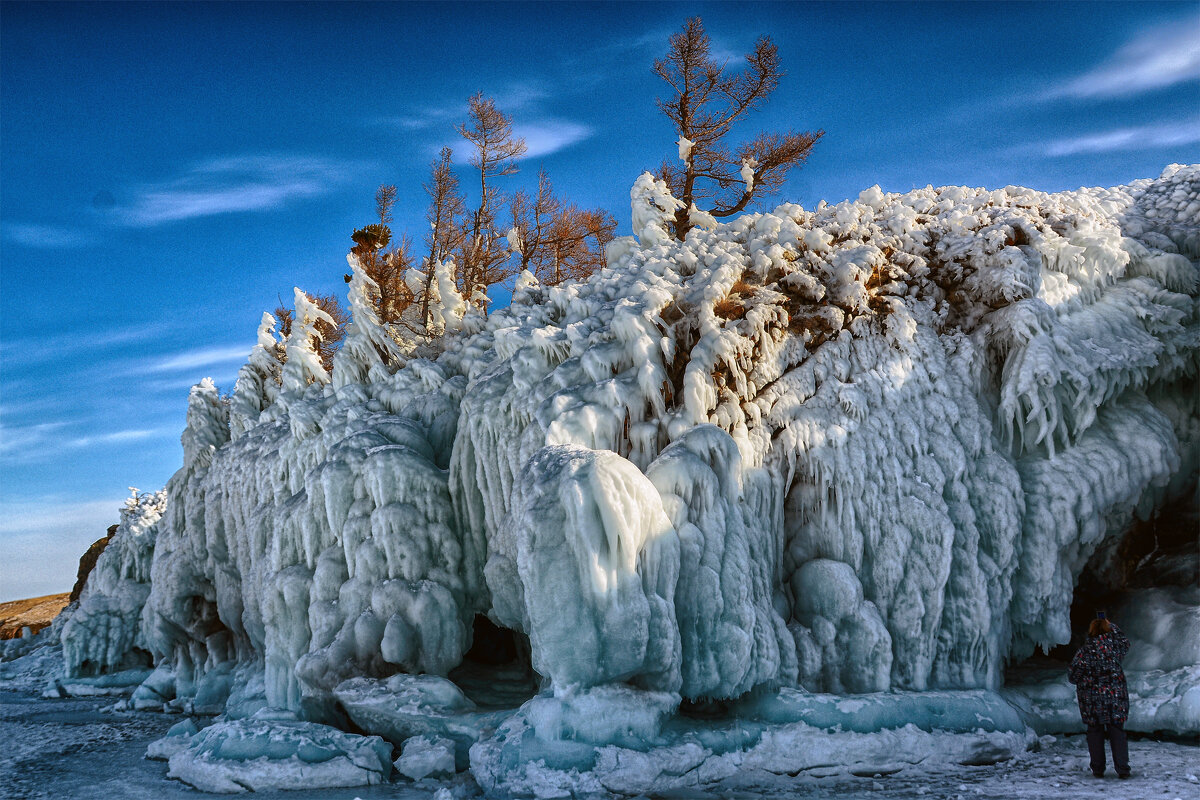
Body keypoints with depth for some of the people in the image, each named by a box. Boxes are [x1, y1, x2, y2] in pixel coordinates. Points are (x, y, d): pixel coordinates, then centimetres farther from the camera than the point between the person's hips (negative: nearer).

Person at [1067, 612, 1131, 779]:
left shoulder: (1085, 651, -11)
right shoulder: (1114, 644, -5)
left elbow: (1073, 676, -6)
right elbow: (1125, 642, 21)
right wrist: (1111, 626, 28)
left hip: (1092, 697, -1)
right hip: (1116, 694, 1)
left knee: (1094, 730, 9)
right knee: (1117, 730, 6)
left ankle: (1098, 769, 11)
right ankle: (1122, 769, -1)